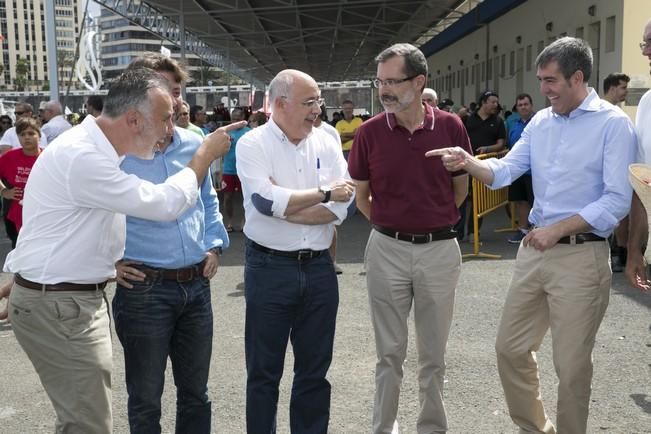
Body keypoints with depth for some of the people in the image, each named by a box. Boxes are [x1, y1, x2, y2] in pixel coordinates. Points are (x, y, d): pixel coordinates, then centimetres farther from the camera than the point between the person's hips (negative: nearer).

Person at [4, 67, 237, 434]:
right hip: (58, 306, -10)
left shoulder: (94, 148, 9)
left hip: (79, 297, 10)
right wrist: (206, 155, -8)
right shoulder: (81, 156, -24)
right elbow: (165, 204, -21)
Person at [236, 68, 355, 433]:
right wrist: (324, 192, -13)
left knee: (315, 369, 15)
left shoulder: (327, 144, 4)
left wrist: (283, 206, -14)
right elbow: (265, 201, -22)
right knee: (264, 371, 10)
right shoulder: (253, 144, -7)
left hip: (319, 267, 4)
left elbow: (341, 207, -7)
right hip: (269, 268, -3)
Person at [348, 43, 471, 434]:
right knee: (390, 353, 11)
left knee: (434, 354, 13)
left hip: (440, 249, 1)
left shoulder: (451, 127, -5)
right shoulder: (370, 132, -5)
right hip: (387, 250, 0)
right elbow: (361, 195, 7)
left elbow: (461, 188, 9)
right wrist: (391, 224, 10)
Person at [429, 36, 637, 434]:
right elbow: (505, 172, 3)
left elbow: (617, 200, -16)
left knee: (571, 365, 6)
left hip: (581, 256, -6)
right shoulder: (540, 122, 9)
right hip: (534, 250, 7)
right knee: (510, 348, 15)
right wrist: (468, 162, -16)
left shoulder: (613, 124, -10)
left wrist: (557, 230, -20)